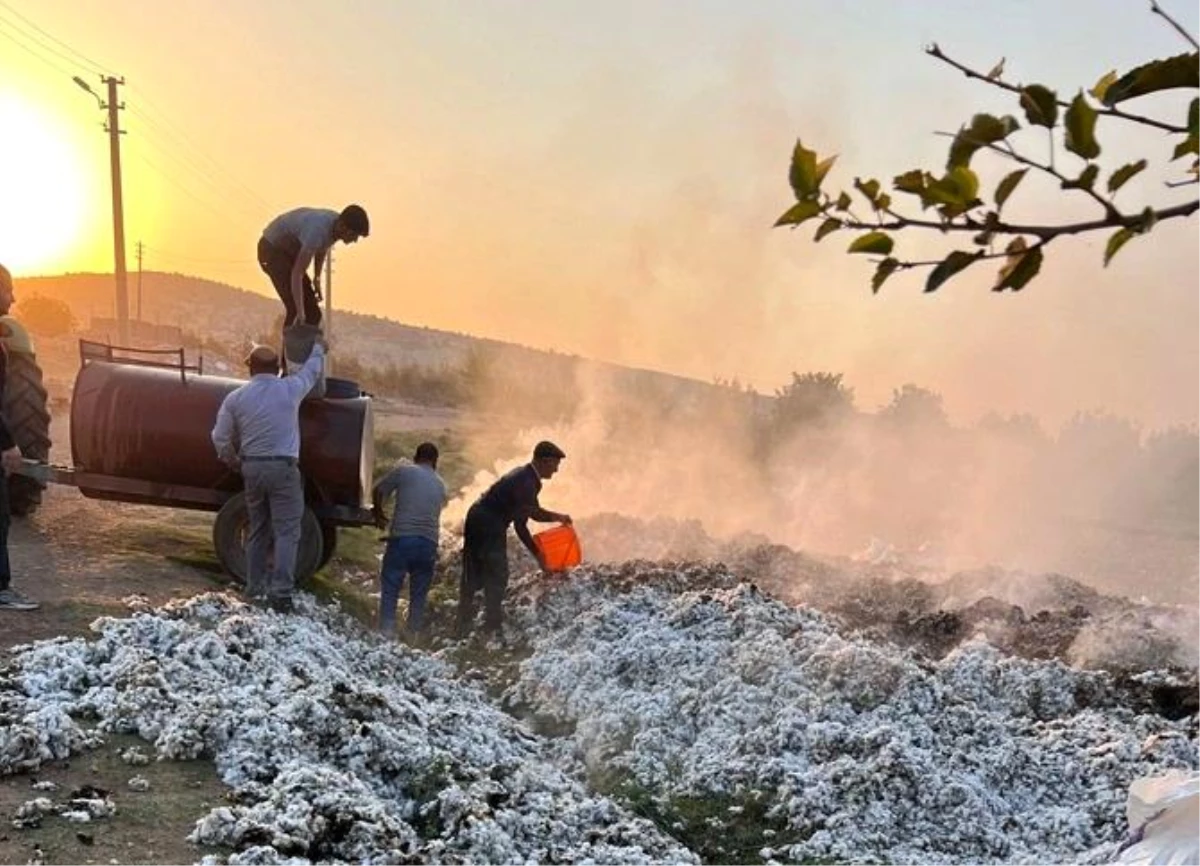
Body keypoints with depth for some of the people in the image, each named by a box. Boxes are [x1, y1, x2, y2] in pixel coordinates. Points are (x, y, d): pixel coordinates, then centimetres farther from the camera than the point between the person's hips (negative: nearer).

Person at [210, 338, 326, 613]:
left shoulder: (236, 398, 2)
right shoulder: (290, 389, -2)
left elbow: (220, 438, 4)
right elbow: (312, 370, 17)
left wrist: (235, 463, 22)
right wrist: (318, 348, 37)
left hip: (252, 467, 4)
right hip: (283, 467, -4)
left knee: (258, 530, 16)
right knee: (287, 531, -3)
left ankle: (255, 588, 21)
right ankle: (280, 592, -12)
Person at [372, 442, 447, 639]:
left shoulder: (404, 471, 5)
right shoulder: (440, 485, 17)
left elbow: (377, 491, 12)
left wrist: (378, 512, 31)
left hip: (402, 538, -3)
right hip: (428, 543, 3)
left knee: (390, 587, 3)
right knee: (419, 592, 12)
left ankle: (386, 630, -6)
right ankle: (414, 634, 10)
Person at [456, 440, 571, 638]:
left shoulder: (525, 476, 11)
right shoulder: (526, 483, -20)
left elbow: (532, 511, 22)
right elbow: (520, 526, -19)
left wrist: (557, 517, 10)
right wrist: (537, 554, -12)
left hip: (478, 522, 10)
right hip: (489, 527, -10)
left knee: (472, 578, 12)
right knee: (497, 577, -4)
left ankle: (463, 629, 16)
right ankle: (492, 629, -3)